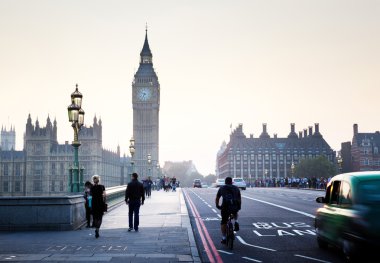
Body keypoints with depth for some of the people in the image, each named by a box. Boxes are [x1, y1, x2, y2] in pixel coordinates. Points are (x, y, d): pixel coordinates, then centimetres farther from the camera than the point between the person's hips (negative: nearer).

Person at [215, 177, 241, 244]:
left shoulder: (221, 188, 19)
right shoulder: (236, 188, 22)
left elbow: (217, 199, 24)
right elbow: (239, 199, 27)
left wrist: (217, 206, 39)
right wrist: (239, 207, 41)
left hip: (225, 207, -1)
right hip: (235, 207, 1)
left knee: (223, 223, 17)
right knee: (235, 213, 38)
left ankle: (223, 238, 13)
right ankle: (236, 222, 14)